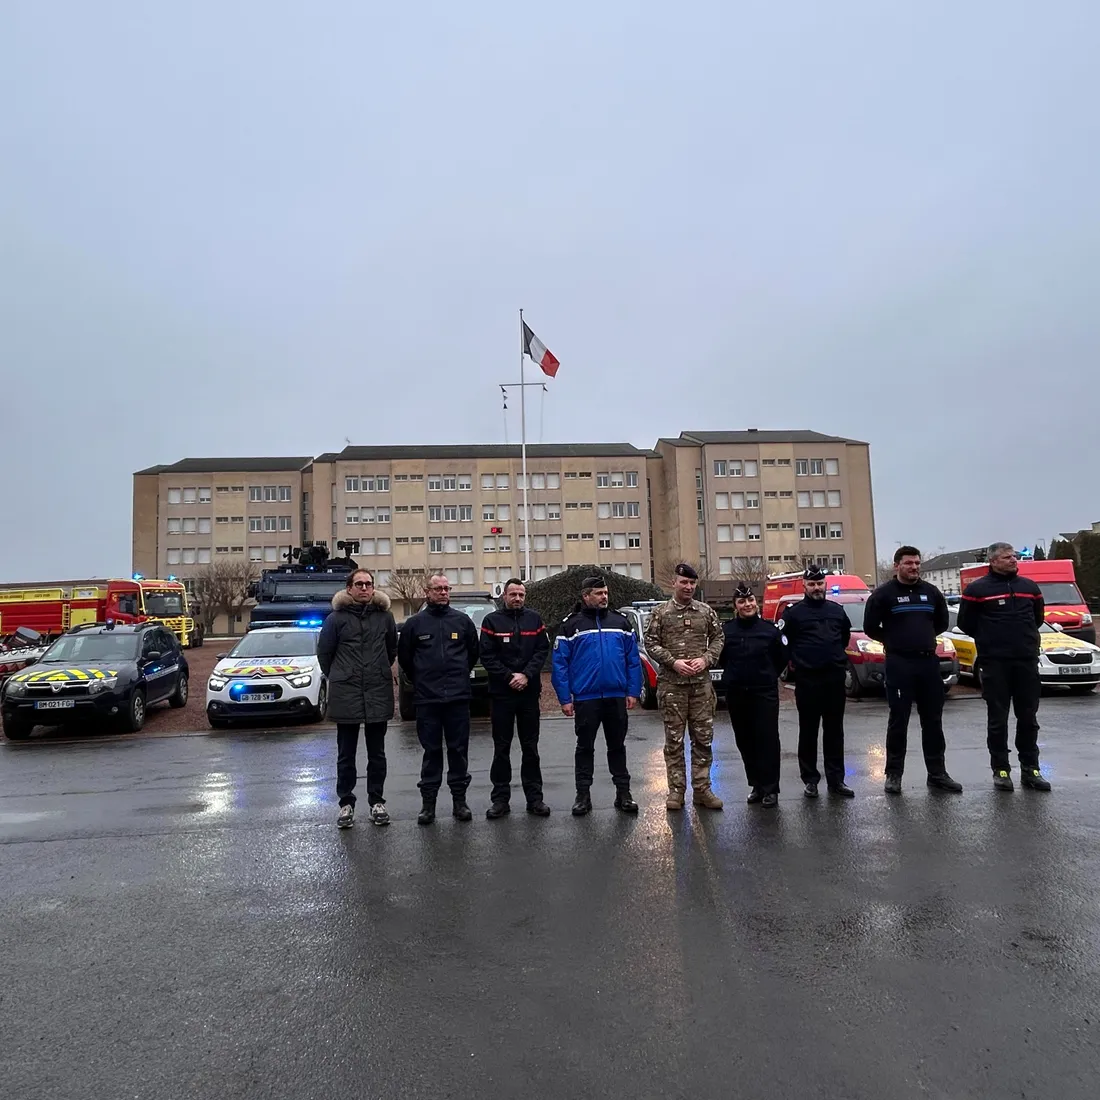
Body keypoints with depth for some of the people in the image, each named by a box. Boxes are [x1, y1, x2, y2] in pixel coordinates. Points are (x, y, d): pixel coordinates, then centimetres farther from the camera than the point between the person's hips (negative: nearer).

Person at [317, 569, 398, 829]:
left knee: (377, 753, 11)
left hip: (378, 695, 2)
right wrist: (337, 679, 11)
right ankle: (346, 803, 20)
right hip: (345, 696, -1)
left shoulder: (384, 616, 2)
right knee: (346, 754, 8)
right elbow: (324, 653, 6)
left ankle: (376, 801, 22)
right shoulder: (336, 618, -4)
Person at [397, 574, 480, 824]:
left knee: (459, 749, 7)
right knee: (431, 751, 5)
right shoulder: (414, 623, 2)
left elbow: (473, 652, 14)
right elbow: (404, 657, 10)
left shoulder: (462, 621, 5)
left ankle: (459, 799, 17)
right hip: (427, 699, -1)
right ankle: (428, 802, 14)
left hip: (458, 697, 1)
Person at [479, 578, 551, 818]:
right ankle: (500, 798, 15)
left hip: (529, 692, 2)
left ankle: (534, 797, 16)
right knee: (501, 748, 6)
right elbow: (486, 655, -5)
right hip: (501, 692, -1)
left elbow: (542, 650, 0)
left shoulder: (534, 619, 6)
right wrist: (509, 677, -14)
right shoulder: (492, 620, 0)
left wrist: (526, 675, -13)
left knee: (530, 747, 9)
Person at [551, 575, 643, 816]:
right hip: (585, 698, -2)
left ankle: (623, 793, 22)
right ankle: (583, 795, 19)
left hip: (616, 697, 2)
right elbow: (560, 663, -3)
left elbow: (633, 659, 6)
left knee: (617, 746, 12)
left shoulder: (620, 622, 6)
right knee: (585, 747, 9)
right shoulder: (571, 625, -1)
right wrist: (565, 699, -7)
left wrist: (633, 691, 0)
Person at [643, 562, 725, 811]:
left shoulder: (706, 612, 7)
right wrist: (673, 662, -13)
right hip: (671, 684, -2)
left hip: (701, 683, 2)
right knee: (674, 739, 3)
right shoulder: (660, 613, 0)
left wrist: (706, 659, -6)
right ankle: (676, 790, 12)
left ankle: (701, 788, 16)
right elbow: (651, 643, -2)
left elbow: (717, 638, 11)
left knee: (703, 738, 6)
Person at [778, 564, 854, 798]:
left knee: (834, 731, 8)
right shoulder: (794, 612, -2)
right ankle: (810, 779, 11)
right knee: (808, 731, 3)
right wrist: (797, 660, 0)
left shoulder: (837, 610, 10)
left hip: (835, 678, 4)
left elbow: (845, 635, 25)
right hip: (807, 680, -3)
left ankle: (836, 779, 15)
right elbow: (781, 639, -3)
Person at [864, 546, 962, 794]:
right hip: (899, 664, -4)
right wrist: (894, 642, 6)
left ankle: (937, 773, 18)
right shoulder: (883, 594, -5)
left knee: (933, 720, 9)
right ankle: (894, 774, 7)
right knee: (898, 721, -1)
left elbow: (942, 622, 22)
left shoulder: (931, 592, 9)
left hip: (929, 662, 5)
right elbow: (870, 627, -3)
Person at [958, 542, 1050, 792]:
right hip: (994, 663, -4)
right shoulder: (977, 589, -4)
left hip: (1027, 660, 4)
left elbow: (1038, 617, 24)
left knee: (1028, 717, 9)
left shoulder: (1029, 586, 10)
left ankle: (1030, 769, 19)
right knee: (997, 719, 2)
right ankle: (1001, 769, 10)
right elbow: (965, 622, 2)